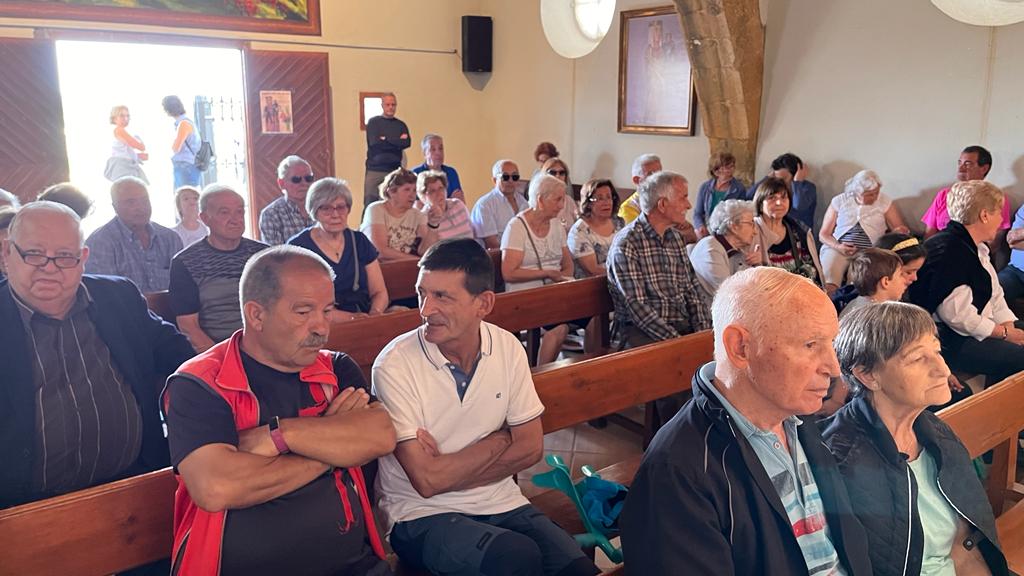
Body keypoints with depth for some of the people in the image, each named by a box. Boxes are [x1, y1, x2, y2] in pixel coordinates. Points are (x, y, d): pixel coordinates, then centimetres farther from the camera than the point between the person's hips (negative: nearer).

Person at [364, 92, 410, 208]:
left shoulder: (401, 125, 13)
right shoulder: (373, 122, 7)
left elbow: (406, 143, -3)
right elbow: (374, 142, -8)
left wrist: (385, 140, -6)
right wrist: (397, 141, -4)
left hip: (394, 170, 2)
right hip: (374, 170, -2)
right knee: (369, 204, -5)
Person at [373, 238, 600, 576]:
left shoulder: (508, 348, -3)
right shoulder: (395, 366, -16)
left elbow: (531, 447, -1)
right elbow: (428, 481, -18)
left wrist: (449, 470, -11)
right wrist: (500, 439, -7)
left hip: (501, 503, 4)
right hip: (423, 514, -3)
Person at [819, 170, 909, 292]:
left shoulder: (885, 203, 12)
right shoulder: (839, 201, 10)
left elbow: (901, 229, 11)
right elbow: (823, 234, 11)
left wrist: (900, 231, -14)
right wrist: (838, 246, -10)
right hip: (839, 248, 0)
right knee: (828, 279, -32)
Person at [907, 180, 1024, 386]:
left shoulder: (977, 247, 14)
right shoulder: (947, 253, -21)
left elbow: (995, 295, 16)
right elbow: (957, 315, -24)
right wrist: (1004, 334, -14)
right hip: (947, 340, -11)